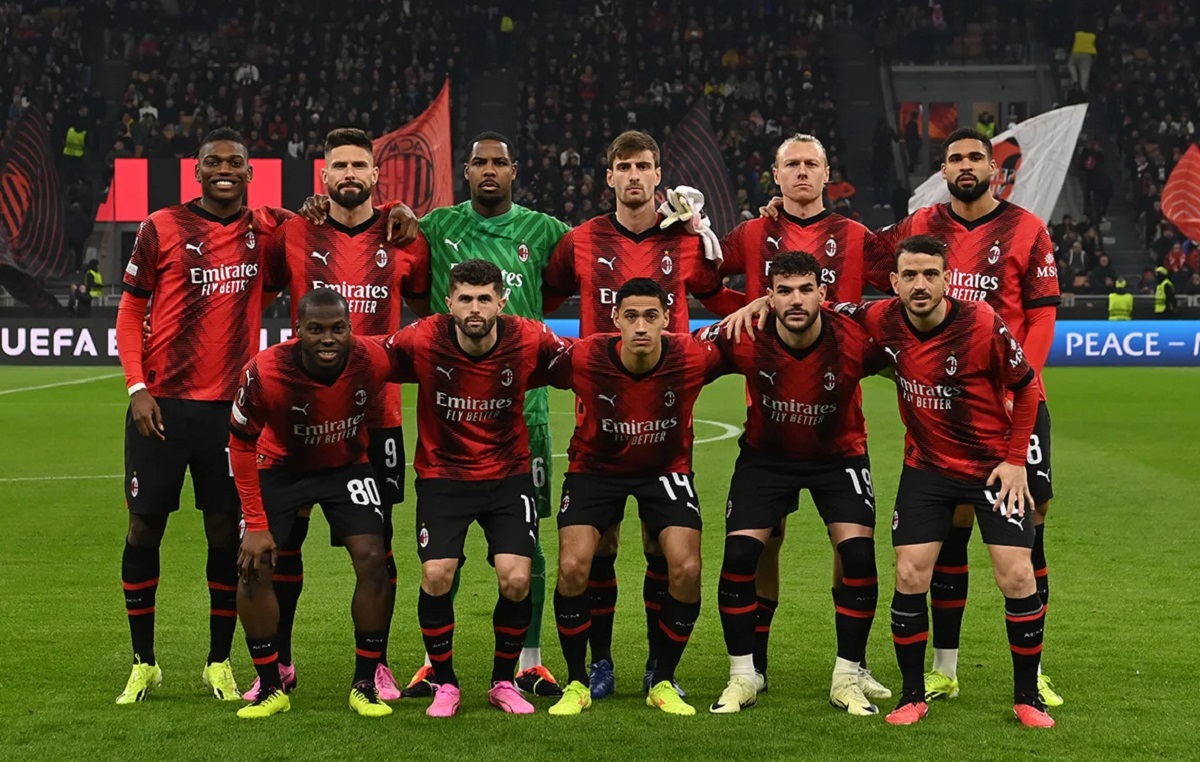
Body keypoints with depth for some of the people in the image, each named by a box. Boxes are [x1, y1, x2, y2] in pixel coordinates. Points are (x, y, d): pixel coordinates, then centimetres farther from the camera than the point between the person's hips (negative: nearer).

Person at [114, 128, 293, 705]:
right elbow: (130, 311, 4)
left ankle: (220, 663, 17)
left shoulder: (268, 229, 5)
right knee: (144, 527, 2)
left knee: (225, 530, 5)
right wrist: (137, 387, -7)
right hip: (162, 402, -1)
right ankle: (143, 663, 15)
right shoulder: (161, 228, 0)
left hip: (230, 404, 1)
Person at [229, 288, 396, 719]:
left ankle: (365, 685, 0)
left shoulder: (373, 362, -29)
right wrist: (256, 524, -18)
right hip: (281, 467, -1)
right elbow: (241, 444, -17)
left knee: (372, 558, -13)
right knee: (253, 564, -12)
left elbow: (374, 406, -2)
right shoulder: (265, 373, -31)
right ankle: (271, 688, 3)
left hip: (346, 465, 1)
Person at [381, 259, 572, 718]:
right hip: (442, 473, 0)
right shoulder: (422, 341, -15)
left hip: (508, 474, 1)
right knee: (436, 576, -15)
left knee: (516, 579, -12)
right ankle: (444, 684, 8)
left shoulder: (529, 341, -13)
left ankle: (503, 682, 12)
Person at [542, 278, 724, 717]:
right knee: (573, 567, -17)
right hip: (595, 467, -1)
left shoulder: (692, 358, -23)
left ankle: (663, 683, 6)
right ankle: (577, 684, 3)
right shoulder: (583, 359, -25)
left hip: (666, 469, 1)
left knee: (686, 570, -15)